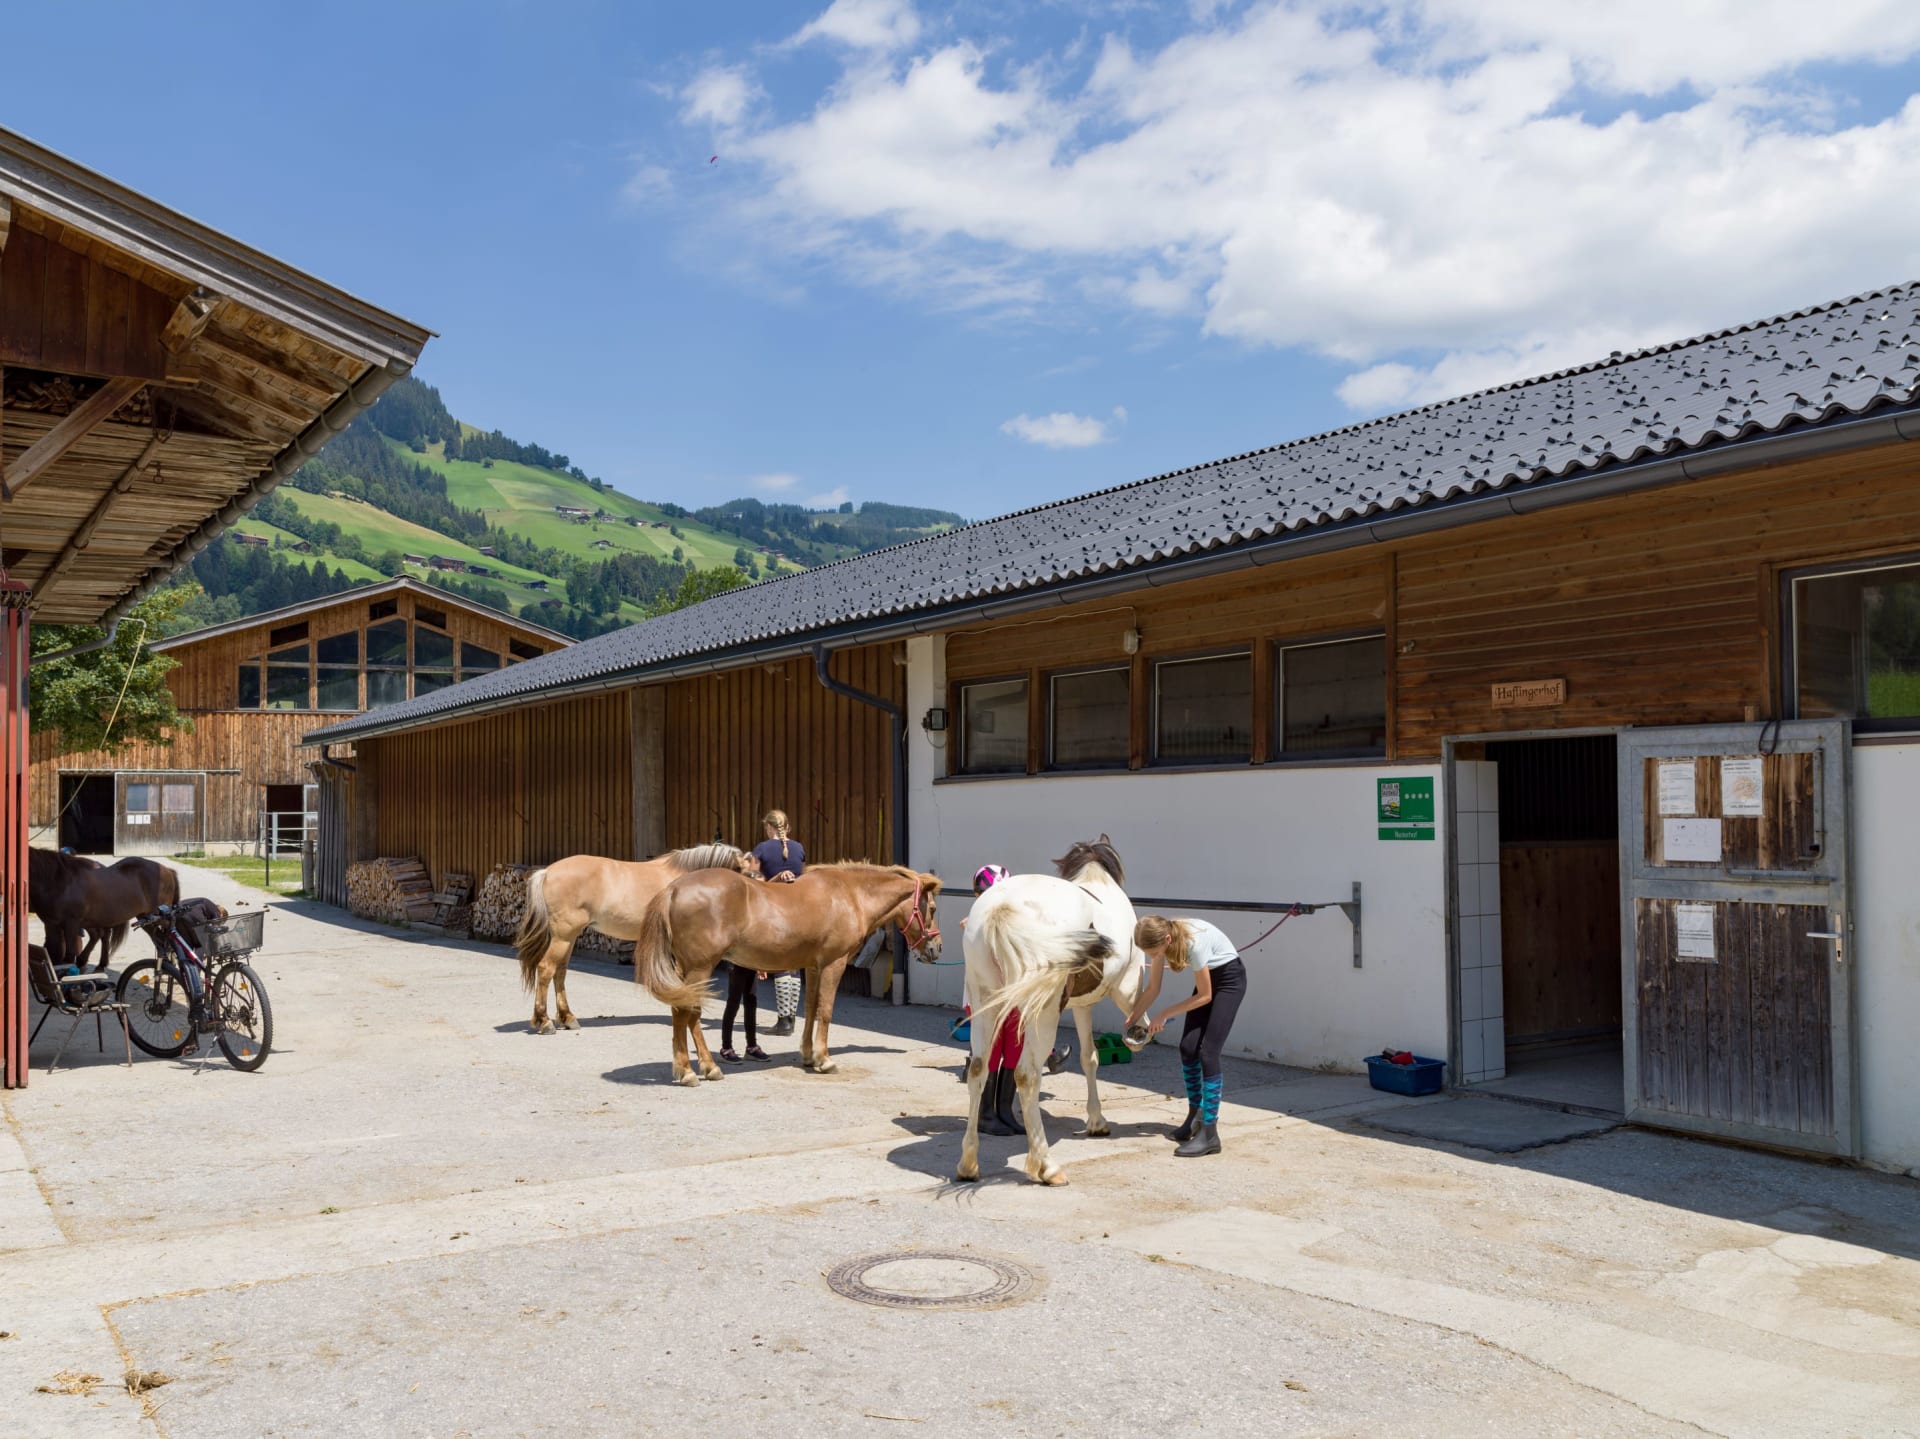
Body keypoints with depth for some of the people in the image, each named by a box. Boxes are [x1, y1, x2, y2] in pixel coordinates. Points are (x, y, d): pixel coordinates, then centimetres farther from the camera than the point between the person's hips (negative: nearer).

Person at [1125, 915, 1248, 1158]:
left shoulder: (1194, 942, -36)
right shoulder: (1161, 939, -16)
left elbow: (1204, 996, -24)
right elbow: (1153, 989, -5)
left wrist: (1165, 1014, -19)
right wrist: (1132, 1019, -14)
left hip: (1230, 978, -7)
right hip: (1208, 977, 7)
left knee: (1208, 1052, -14)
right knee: (1188, 1047, 2)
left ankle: (1209, 1134, -12)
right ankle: (1195, 1115, 22)